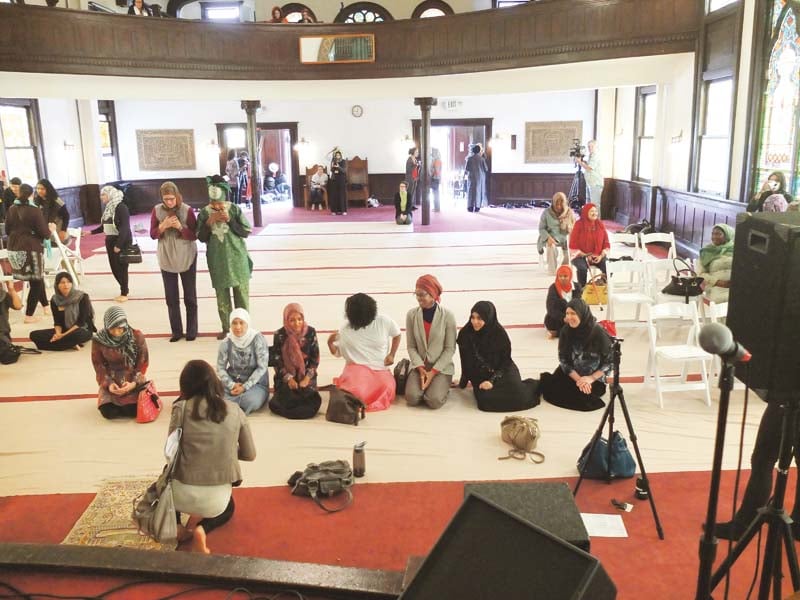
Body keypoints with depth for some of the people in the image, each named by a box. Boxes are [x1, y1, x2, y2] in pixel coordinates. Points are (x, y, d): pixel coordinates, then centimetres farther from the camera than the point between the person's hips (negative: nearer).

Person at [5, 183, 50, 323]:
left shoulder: (11, 209, 6)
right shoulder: (34, 210, -12)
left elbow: (7, 230, 14)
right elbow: (44, 233, -13)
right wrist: (50, 231, 8)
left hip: (14, 249, 6)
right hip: (31, 249, -6)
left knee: (36, 279, 20)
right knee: (36, 281, 4)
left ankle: (45, 305, 28)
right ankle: (28, 316, 4)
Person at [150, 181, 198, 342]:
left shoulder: (187, 210, -11)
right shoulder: (157, 210, -3)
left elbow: (194, 235, -8)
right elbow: (153, 235, -1)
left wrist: (180, 227, -24)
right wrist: (163, 226, -18)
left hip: (187, 258, -2)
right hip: (167, 259, 2)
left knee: (190, 297, 6)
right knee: (171, 298, 7)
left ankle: (191, 331, 17)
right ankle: (176, 331, 16)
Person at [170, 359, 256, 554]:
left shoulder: (181, 408, -9)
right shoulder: (235, 411, -2)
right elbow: (250, 454, 6)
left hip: (183, 495, 1)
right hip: (217, 497, 0)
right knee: (228, 508, 37)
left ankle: (175, 525, 17)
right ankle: (201, 528, 9)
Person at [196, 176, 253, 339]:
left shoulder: (234, 209, -8)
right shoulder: (204, 213, -3)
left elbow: (246, 232, -7)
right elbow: (201, 238, -2)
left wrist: (229, 220, -18)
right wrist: (209, 222, -16)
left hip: (236, 258, -1)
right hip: (217, 260, 2)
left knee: (241, 293, 6)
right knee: (221, 295, 10)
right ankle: (226, 327, 23)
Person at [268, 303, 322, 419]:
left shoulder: (311, 332, -4)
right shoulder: (280, 335, -6)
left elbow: (315, 359, -1)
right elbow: (277, 361, -3)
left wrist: (307, 378, -12)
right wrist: (289, 378, -15)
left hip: (306, 376, 1)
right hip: (286, 377, 0)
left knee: (312, 401, -22)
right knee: (286, 400, -24)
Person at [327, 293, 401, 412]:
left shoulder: (384, 322, -6)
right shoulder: (345, 329, -4)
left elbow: (397, 334, 13)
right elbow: (337, 352, 4)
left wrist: (392, 354, 2)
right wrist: (330, 342, -17)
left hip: (381, 370, 3)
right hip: (357, 367, -3)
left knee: (386, 389, -28)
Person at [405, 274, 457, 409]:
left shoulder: (447, 316, -11)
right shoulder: (412, 314, -4)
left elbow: (450, 349, -7)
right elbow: (411, 346, -1)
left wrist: (433, 371, -15)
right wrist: (421, 368, -15)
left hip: (441, 367, -2)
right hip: (419, 365, 2)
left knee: (435, 401, -24)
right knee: (412, 398, -21)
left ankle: (442, 386, 10)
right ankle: (425, 385, 12)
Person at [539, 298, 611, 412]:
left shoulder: (599, 333, -18)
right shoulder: (565, 331, -9)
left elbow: (609, 362, -11)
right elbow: (563, 359, -5)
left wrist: (591, 378, -19)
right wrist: (578, 379, -16)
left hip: (594, 378, -2)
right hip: (570, 374, 2)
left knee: (580, 396, -28)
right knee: (550, 386, -21)